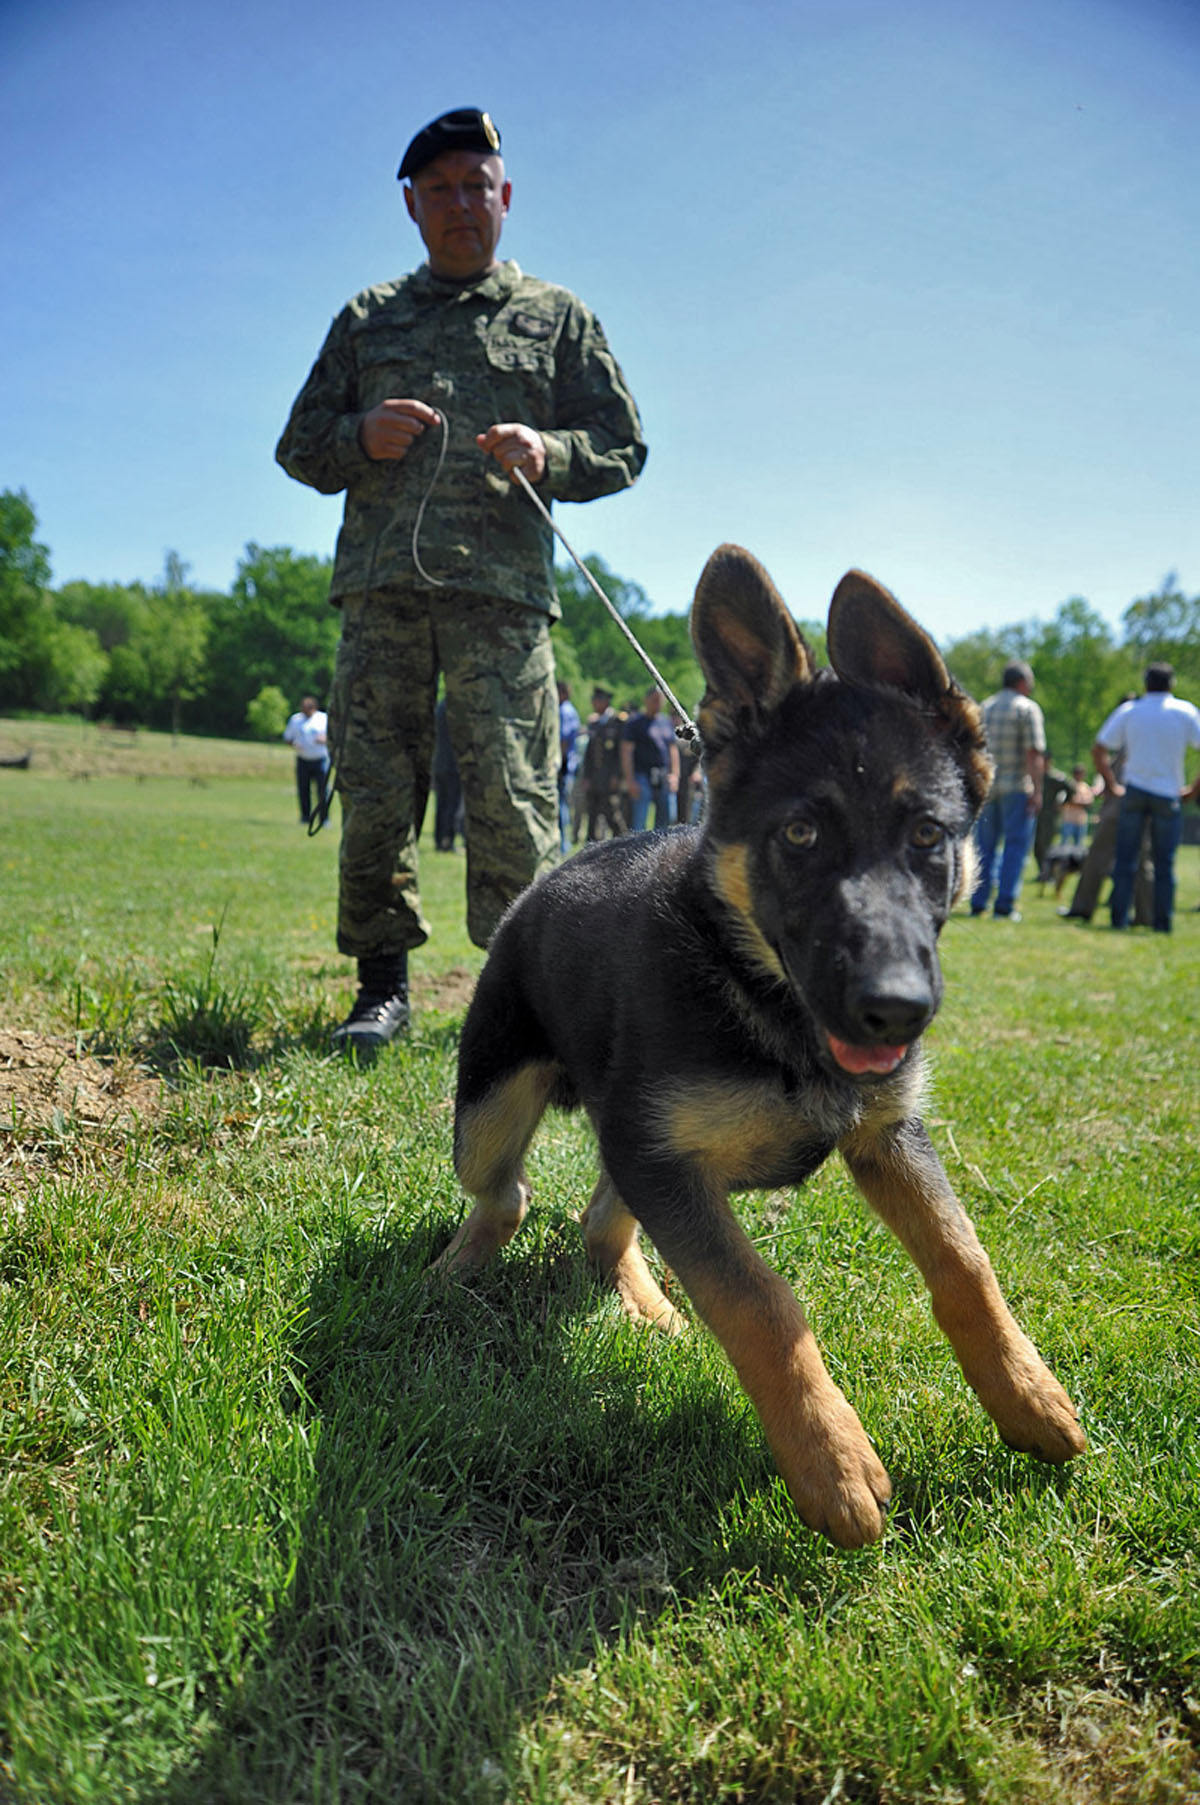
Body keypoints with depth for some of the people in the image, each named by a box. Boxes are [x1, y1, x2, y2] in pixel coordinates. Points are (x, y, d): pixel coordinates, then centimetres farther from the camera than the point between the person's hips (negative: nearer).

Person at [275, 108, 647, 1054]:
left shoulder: (558, 317, 20)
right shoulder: (368, 317, 24)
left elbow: (622, 448, 15)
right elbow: (300, 446, 22)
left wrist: (548, 454, -7)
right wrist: (360, 438, -1)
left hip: (503, 586, -2)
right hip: (383, 584, 2)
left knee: (510, 796, -9)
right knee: (374, 789, -3)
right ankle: (382, 983, 7)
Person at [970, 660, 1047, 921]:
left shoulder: (983, 708, 13)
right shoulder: (1028, 708, -5)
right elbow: (1034, 754, -13)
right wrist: (1037, 791, -12)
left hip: (986, 787, 5)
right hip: (1017, 787, -5)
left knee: (985, 846, 10)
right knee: (1016, 845, -1)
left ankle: (978, 903, 7)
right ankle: (1005, 904, -4)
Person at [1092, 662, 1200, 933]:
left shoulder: (1128, 710, 5)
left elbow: (1099, 750, 2)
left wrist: (1113, 785, 8)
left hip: (1133, 791, 1)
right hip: (1168, 795, -1)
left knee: (1125, 859, 6)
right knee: (1164, 863, 6)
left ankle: (1118, 917, 4)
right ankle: (1162, 921, 7)